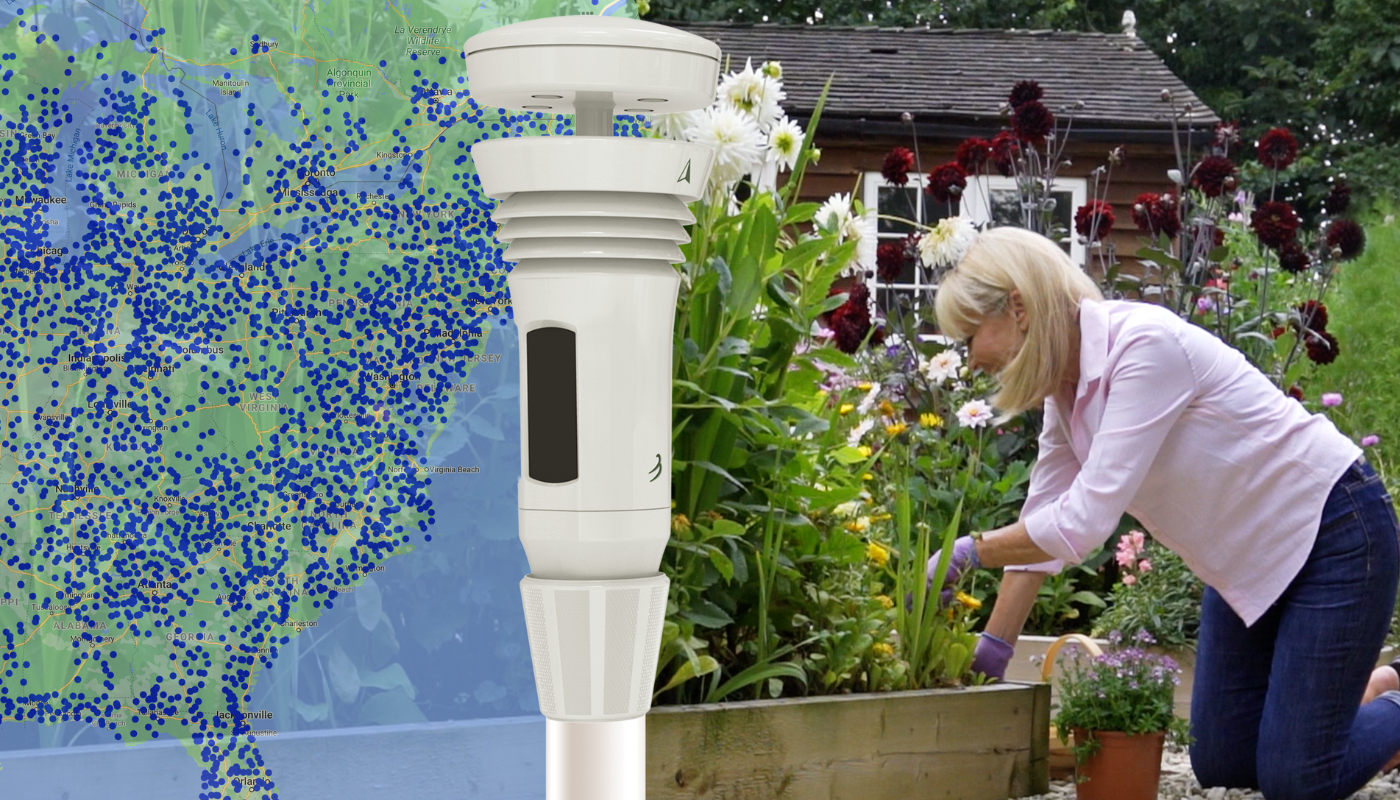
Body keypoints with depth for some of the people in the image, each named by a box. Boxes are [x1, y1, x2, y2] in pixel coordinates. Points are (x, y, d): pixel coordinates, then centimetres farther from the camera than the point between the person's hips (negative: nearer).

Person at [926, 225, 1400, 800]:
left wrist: (968, 553, -21)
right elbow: (1043, 524, 4)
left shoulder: (1145, 346, -29)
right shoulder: (1065, 389, -1)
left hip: (1332, 532, -9)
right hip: (1250, 555, 9)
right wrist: (991, 650, 0)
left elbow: (1083, 521, -33)